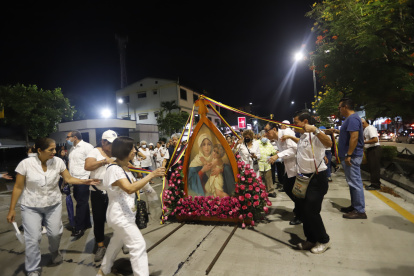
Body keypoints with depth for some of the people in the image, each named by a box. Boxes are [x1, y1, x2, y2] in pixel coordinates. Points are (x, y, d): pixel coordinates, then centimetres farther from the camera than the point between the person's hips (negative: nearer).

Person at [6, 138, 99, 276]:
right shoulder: (25, 163, -16)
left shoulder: (58, 161, -11)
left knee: (55, 233, 8)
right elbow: (18, 187, -7)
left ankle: (54, 251, 43)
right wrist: (12, 209, -4)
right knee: (33, 238, -1)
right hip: (31, 207, -2)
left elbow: (69, 179, -6)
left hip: (54, 204, 2)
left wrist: (85, 181, -20)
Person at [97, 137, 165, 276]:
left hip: (124, 214, 10)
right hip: (120, 216, -10)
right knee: (139, 246, -8)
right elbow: (130, 189, -36)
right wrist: (151, 174, -34)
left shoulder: (125, 168, 6)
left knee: (116, 243, 27)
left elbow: (134, 185, 12)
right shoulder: (114, 169, -23)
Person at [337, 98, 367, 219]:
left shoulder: (353, 118, -16)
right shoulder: (350, 119, 18)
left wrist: (349, 155, -26)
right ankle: (354, 206, 27)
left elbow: (354, 137, -24)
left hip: (352, 156, -11)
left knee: (355, 182, -5)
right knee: (352, 182, 16)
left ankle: (360, 211, 3)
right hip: (348, 156, 11)